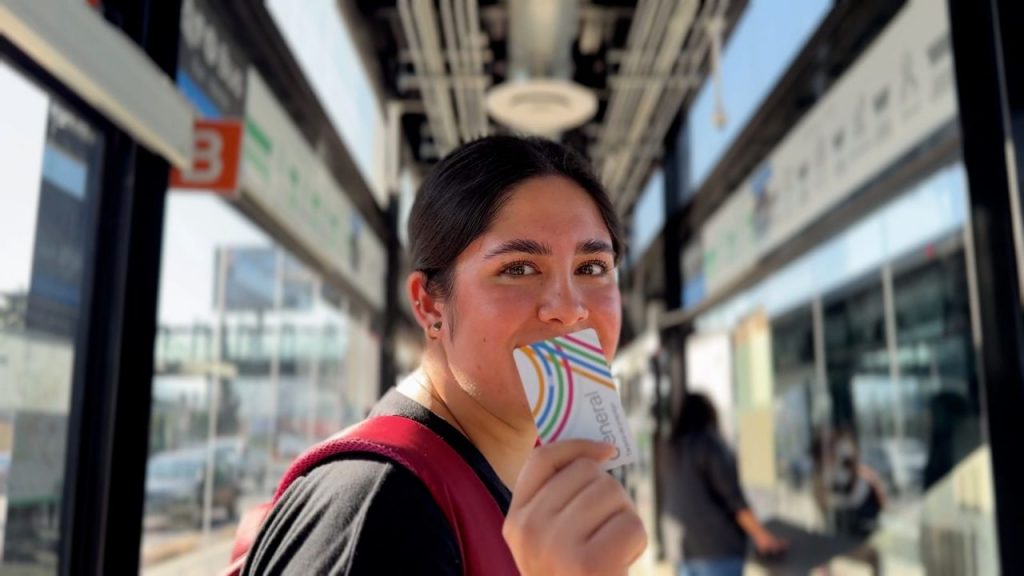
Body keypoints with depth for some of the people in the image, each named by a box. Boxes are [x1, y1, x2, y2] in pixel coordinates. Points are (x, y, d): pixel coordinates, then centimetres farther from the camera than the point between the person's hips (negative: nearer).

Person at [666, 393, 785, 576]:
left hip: (687, 549, 7)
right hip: (720, 547, -7)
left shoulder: (676, 449, 14)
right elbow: (732, 495, -11)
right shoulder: (708, 444, -6)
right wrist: (760, 534, -6)